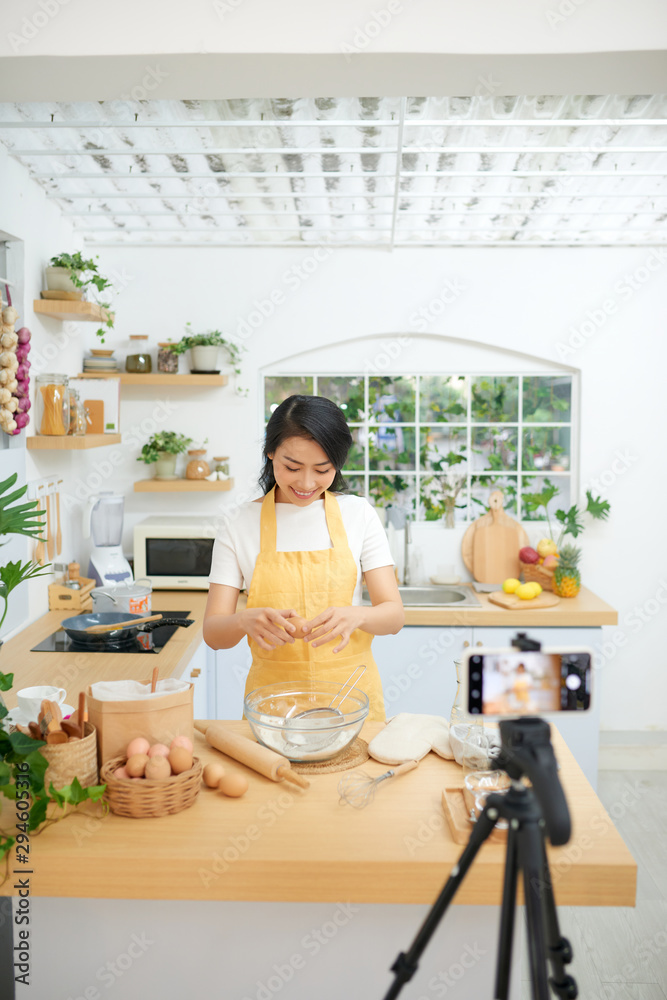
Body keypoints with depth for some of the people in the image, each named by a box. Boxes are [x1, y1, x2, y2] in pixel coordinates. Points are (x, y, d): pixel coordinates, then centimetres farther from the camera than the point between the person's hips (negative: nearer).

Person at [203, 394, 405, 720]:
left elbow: (394, 616, -3)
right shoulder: (240, 526, -1)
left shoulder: (358, 515, 1)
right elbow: (213, 633, -4)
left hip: (351, 696, 0)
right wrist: (245, 621, -25)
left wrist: (355, 615, -23)